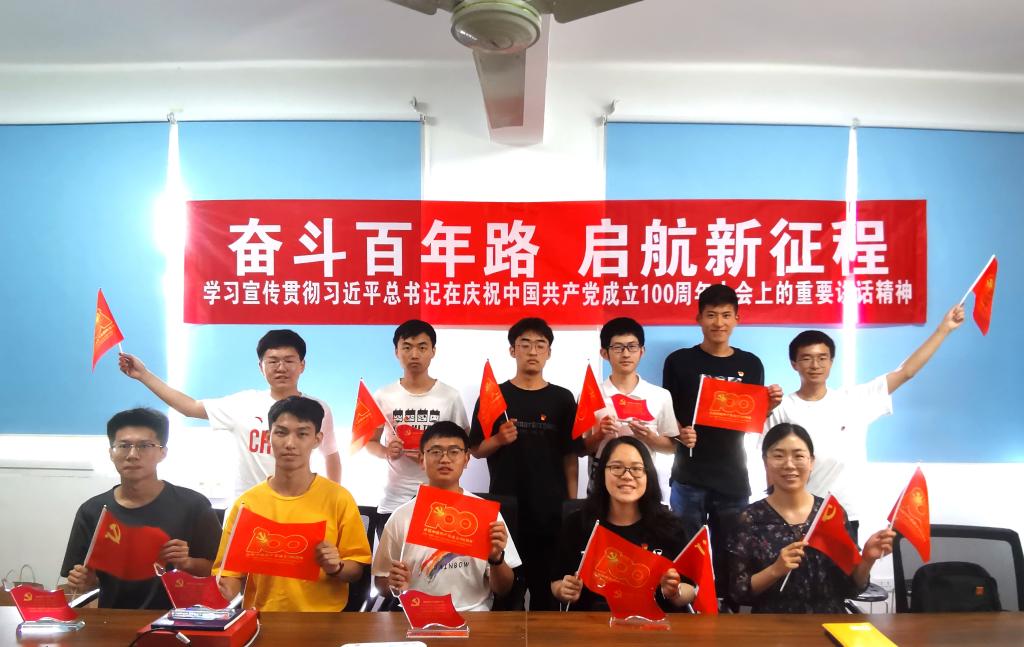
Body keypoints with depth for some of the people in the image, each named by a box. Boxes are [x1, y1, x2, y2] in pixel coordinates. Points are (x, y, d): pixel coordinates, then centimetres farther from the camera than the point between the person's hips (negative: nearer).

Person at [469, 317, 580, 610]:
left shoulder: (562, 399, 4)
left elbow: (571, 456, 5)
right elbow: (476, 450, 4)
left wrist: (572, 502, -1)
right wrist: (499, 439, -16)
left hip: (551, 508, 1)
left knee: (547, 585, 7)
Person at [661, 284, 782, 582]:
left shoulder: (751, 364, 6)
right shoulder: (679, 361, -1)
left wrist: (770, 406, -10)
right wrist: (680, 433, -19)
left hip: (733, 478, 2)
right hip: (689, 477, -2)